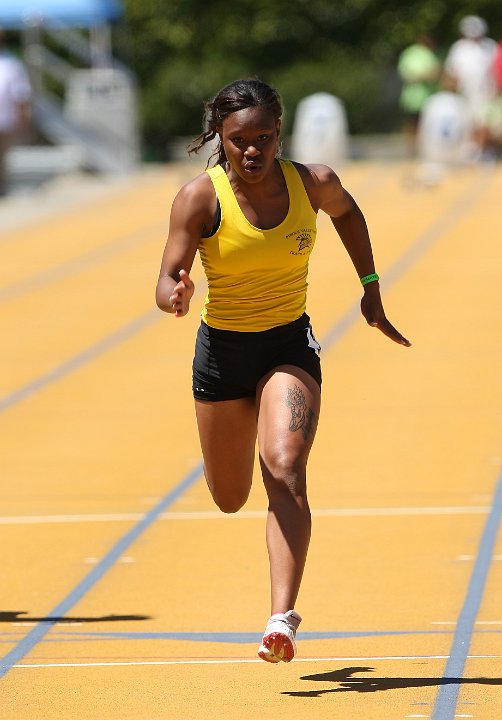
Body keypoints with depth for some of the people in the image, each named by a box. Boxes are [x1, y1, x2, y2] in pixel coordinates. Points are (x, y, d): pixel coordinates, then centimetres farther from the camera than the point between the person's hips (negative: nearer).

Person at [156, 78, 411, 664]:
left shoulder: (312, 183, -10)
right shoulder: (199, 198, -16)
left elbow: (346, 212, 14)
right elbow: (167, 282, -17)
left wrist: (371, 289, 12)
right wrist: (176, 296, -41)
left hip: (289, 345, -1)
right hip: (222, 349, 1)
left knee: (285, 471, -24)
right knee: (231, 498, 15)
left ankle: (282, 617, -29)